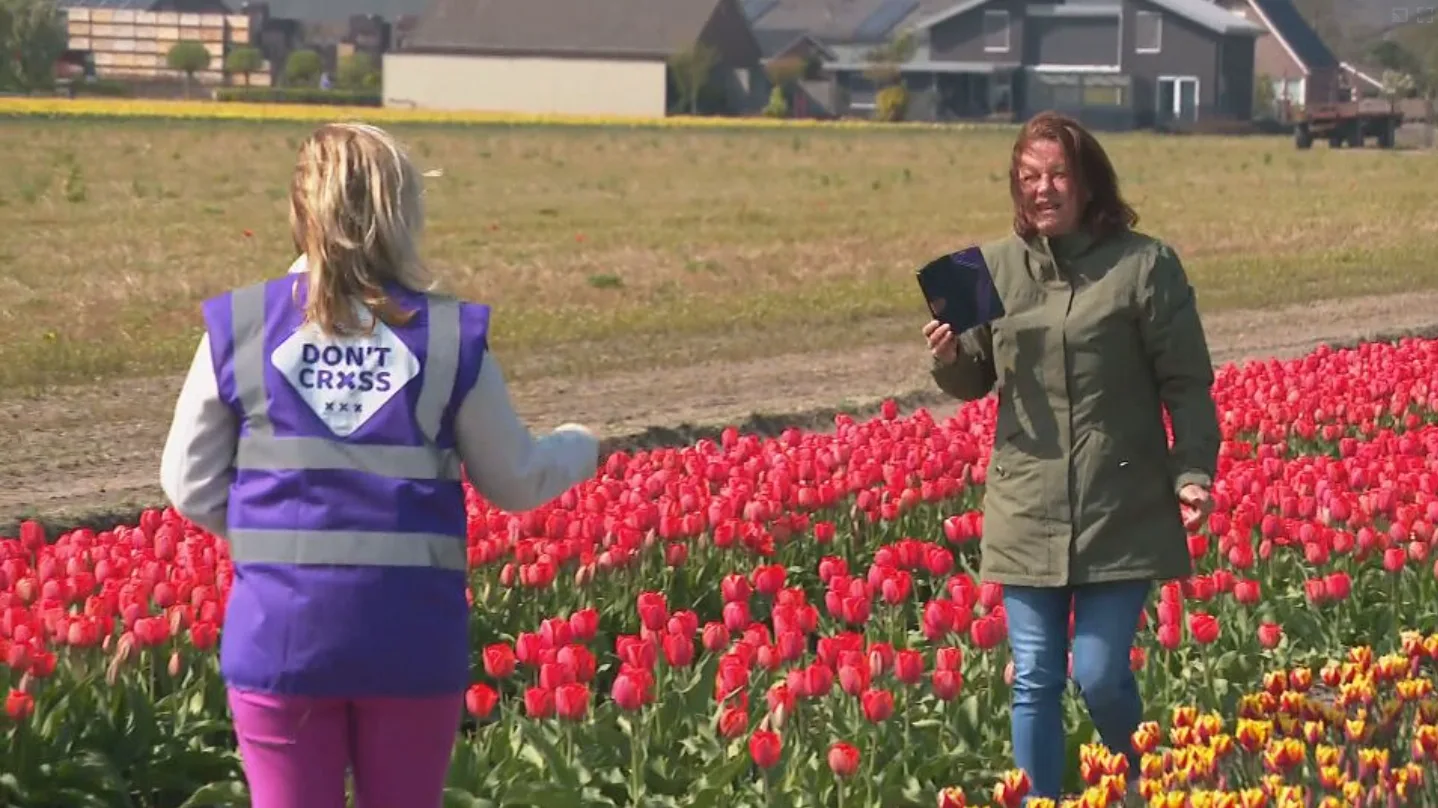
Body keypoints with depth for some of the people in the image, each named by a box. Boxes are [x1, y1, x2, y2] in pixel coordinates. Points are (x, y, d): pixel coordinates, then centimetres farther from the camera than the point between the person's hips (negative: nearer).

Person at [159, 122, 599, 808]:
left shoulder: (237, 329, -3)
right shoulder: (452, 337, -5)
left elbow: (192, 486, 3)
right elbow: (514, 482, 6)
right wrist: (578, 449, 28)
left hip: (280, 632, 0)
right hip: (413, 637, 0)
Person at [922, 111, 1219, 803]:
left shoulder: (1145, 264, -5)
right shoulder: (995, 266, 4)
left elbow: (1186, 383, -2)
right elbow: (975, 381, 14)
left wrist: (1194, 472, -11)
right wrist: (949, 359, -8)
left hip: (1121, 513, -3)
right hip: (1027, 515, 3)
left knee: (1100, 675, -2)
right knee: (1034, 682, 6)